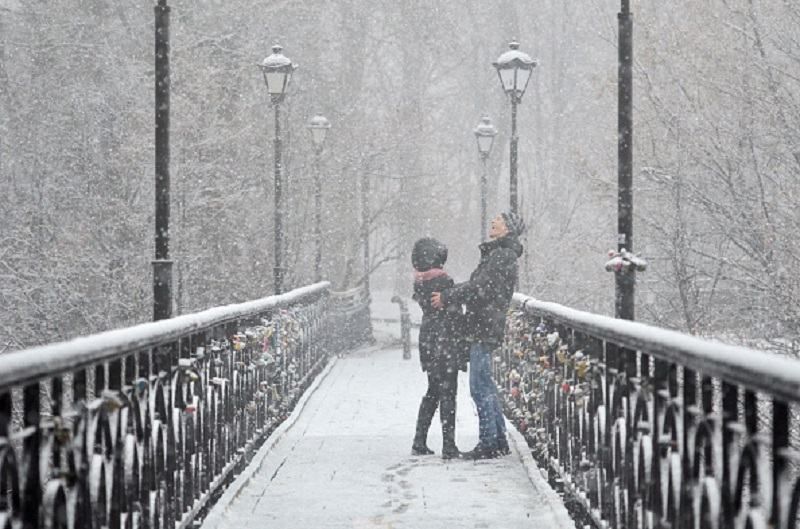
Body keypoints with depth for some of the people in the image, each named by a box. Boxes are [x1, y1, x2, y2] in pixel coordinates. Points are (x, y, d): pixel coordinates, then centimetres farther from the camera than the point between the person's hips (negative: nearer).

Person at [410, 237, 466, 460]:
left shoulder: (419, 282, 4)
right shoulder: (443, 281, -18)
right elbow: (454, 314, -16)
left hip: (427, 340, 7)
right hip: (445, 341, -7)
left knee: (432, 392, 17)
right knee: (447, 393, -3)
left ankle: (419, 442, 18)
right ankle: (449, 446, -3)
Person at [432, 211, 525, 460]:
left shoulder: (502, 255, -13)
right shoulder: (497, 254, 19)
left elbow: (480, 288, -19)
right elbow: (477, 284, 21)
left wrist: (447, 297, -12)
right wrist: (448, 294, 10)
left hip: (485, 328, -10)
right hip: (484, 328, 10)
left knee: (480, 387, -8)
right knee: (485, 386, 15)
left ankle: (488, 443, -6)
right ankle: (499, 440, 20)